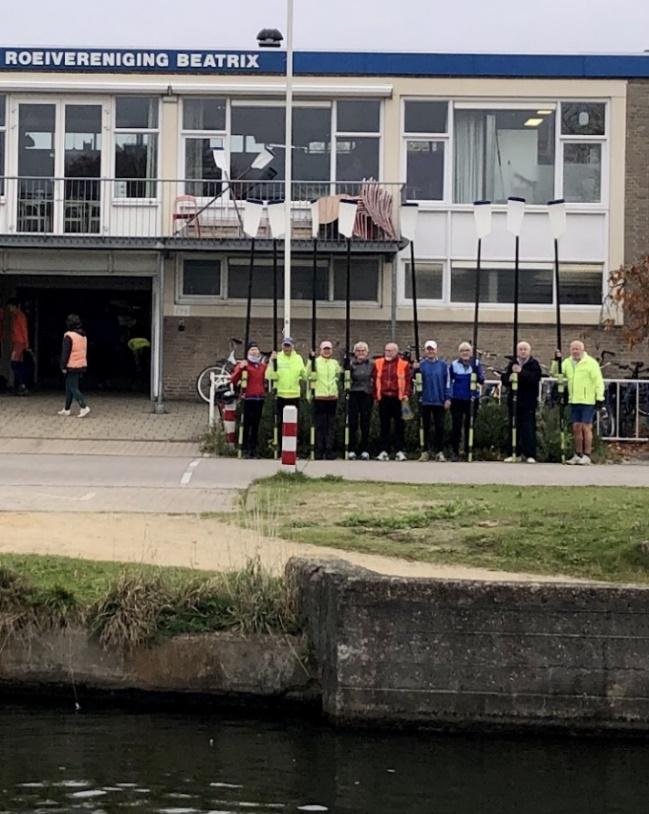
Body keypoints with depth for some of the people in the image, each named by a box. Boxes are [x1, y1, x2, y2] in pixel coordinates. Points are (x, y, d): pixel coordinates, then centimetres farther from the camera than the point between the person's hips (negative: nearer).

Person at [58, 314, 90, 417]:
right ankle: (66, 409, 20)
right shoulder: (83, 336, 11)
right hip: (82, 365, 8)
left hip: (72, 366, -8)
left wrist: (63, 366, -8)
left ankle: (84, 407, -18)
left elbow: (65, 353, -14)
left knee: (73, 388, -6)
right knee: (69, 388, 16)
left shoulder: (69, 336, -14)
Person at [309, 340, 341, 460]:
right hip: (319, 397, -4)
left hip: (332, 397, 4)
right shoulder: (315, 361, 1)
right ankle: (319, 451, 3)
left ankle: (329, 450, 8)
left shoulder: (335, 363, 14)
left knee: (331, 425, 4)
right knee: (320, 425, -1)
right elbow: (311, 376, -9)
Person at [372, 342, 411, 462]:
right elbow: (374, 380, 10)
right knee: (384, 426, 5)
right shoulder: (378, 363, 10)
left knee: (399, 425, 2)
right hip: (383, 398, 2)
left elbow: (407, 381, -1)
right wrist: (375, 396, 5)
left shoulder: (403, 364, 2)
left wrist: (406, 394, -12)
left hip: (398, 398, -2)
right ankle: (384, 451, 8)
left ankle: (400, 451, 5)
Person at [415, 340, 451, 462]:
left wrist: (447, 398, -4)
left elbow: (447, 382, 2)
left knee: (439, 427, 3)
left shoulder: (443, 365, 1)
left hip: (439, 401, 0)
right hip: (425, 400, 0)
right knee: (426, 427, 6)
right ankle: (425, 451, 12)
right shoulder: (421, 364, 2)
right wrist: (415, 369, -24)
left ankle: (439, 452, 9)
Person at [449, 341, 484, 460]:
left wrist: (475, 369, -24)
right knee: (456, 426, -3)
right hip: (457, 400, -1)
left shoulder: (476, 364, 0)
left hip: (472, 399, 1)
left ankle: (468, 450, 16)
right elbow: (448, 382, 6)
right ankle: (455, 452, 3)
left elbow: (481, 380, -9)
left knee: (469, 425, 7)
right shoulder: (453, 365, 0)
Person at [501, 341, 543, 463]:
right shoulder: (512, 364, 12)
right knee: (514, 427, 7)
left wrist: (521, 372, -25)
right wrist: (509, 378, -13)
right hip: (514, 400, 4)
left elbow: (535, 378, -17)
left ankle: (530, 455, -3)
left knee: (529, 428, -6)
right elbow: (504, 378, 10)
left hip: (528, 401, -4)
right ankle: (514, 453, 14)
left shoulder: (534, 364, -1)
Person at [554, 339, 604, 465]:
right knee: (576, 427, 9)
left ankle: (587, 456, -3)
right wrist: (556, 361, -7)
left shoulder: (590, 363, -6)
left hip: (587, 401, -6)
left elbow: (598, 381, -8)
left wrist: (599, 398, -14)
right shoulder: (567, 363, 12)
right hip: (574, 401, 6)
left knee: (586, 428, -5)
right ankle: (578, 455, 15)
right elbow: (555, 373, 7)